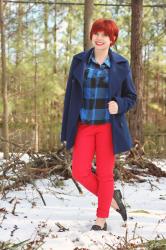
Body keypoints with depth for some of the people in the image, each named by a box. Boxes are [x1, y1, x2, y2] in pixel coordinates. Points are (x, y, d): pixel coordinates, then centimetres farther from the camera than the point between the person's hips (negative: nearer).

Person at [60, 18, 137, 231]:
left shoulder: (121, 64, -2)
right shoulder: (79, 60, 3)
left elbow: (131, 97, 6)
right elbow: (70, 95, 6)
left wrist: (119, 105, -18)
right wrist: (67, 129, 4)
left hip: (108, 126, -2)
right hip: (84, 126, 2)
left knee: (105, 173, 3)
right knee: (80, 172, -5)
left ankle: (101, 219, 21)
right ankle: (112, 199, 20)